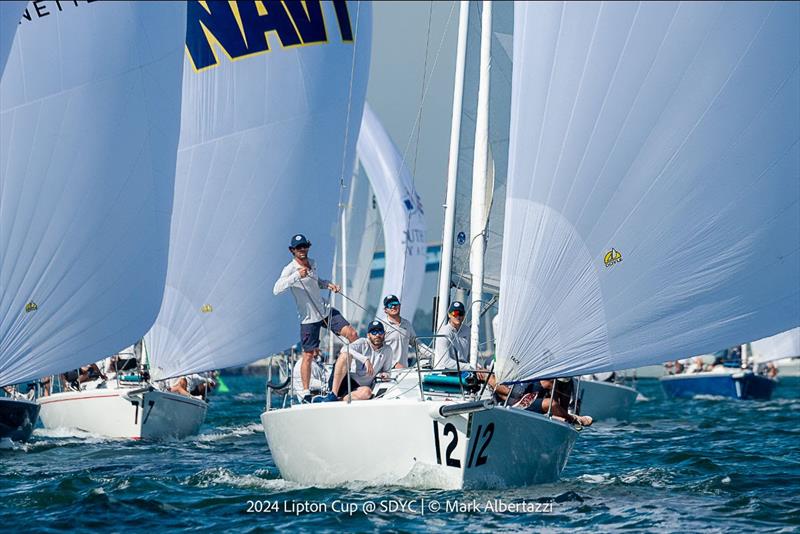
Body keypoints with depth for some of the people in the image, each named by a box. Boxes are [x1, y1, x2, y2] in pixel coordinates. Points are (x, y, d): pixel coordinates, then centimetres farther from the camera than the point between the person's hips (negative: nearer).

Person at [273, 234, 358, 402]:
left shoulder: (312, 263, 8)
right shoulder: (290, 269, -14)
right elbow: (276, 289, -29)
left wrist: (328, 284, 6)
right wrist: (297, 276, -36)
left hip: (326, 311, 6)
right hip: (309, 318, -6)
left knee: (352, 334, -5)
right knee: (308, 355, -2)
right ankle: (306, 393, 8)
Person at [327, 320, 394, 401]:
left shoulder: (387, 351, 11)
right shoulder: (362, 343, 0)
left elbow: (386, 371, 19)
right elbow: (345, 349, -20)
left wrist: (383, 374, -6)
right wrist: (365, 359, -30)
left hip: (359, 387, 2)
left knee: (367, 392, -37)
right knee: (345, 355, -31)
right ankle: (333, 395, -34)